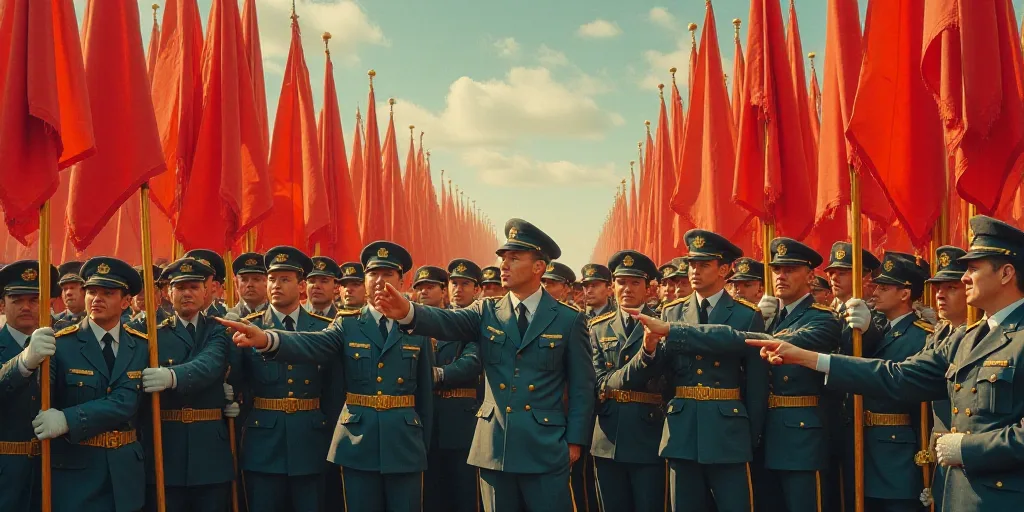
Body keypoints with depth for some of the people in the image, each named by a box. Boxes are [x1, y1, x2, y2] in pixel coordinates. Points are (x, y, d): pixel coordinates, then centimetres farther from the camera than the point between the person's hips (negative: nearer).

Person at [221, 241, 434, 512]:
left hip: (405, 443, 0)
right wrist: (267, 340, -37)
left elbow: (426, 393, 7)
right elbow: (313, 344, -16)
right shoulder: (348, 324, 4)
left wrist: (424, 448, 8)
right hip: (358, 442, 0)